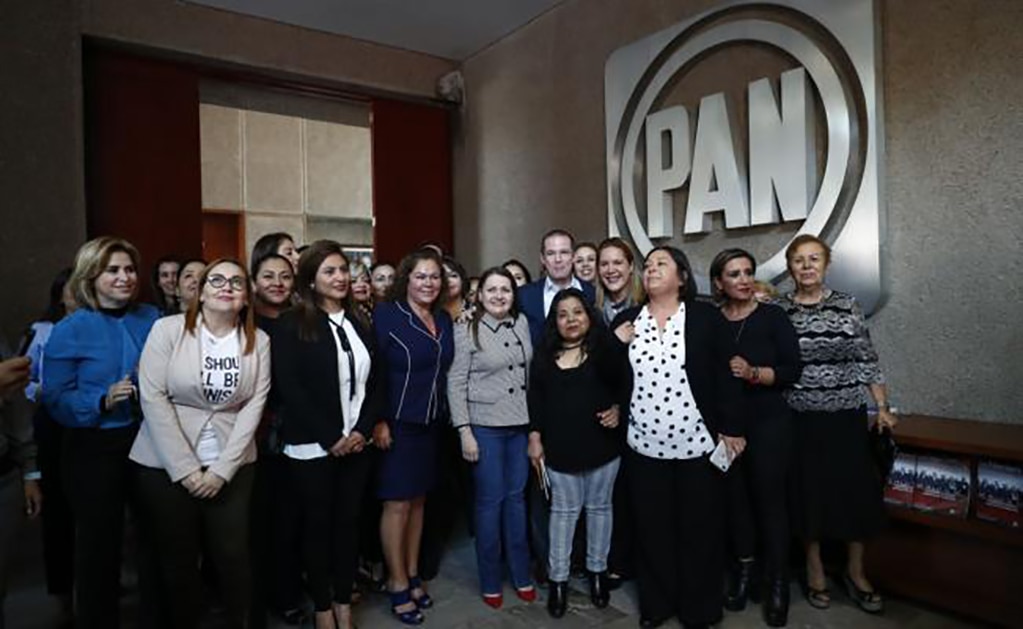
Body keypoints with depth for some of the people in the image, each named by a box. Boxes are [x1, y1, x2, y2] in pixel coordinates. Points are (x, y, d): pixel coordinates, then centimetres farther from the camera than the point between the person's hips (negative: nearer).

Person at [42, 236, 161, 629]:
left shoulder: (152, 318, 1)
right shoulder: (71, 330, -9)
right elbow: (54, 399, -9)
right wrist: (103, 401, -24)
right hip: (96, 449, -3)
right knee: (99, 543, 11)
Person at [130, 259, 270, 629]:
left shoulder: (259, 341, 0)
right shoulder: (168, 329, -5)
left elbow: (254, 405, -2)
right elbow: (152, 397, -10)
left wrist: (222, 469, -9)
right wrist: (185, 468, -12)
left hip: (232, 466, 1)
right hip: (165, 464, -1)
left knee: (233, 555, 4)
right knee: (176, 559, 9)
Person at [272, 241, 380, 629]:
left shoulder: (360, 323, 7)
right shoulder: (292, 325, -7)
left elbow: (374, 381, 8)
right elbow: (290, 388, -13)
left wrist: (363, 429, -5)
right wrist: (330, 437, -14)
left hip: (356, 443, 4)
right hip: (313, 447, -4)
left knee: (349, 521, 13)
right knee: (318, 524, 9)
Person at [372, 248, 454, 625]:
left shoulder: (444, 320, 8)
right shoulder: (386, 314, -11)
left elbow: (445, 370, 11)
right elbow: (372, 371, -14)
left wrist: (444, 416, 7)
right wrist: (378, 420, -17)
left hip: (430, 423, 6)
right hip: (396, 422, -6)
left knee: (418, 500, 15)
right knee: (397, 504, 4)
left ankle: (412, 575, 30)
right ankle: (398, 586, 19)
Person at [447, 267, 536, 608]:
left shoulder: (522, 323, 4)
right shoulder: (466, 330, -7)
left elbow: (530, 373, 11)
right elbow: (455, 383, -8)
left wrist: (536, 422, 10)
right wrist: (464, 431, -12)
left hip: (520, 424, 4)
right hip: (485, 426, -4)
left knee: (516, 497, 12)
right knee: (490, 500, 4)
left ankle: (521, 574, 27)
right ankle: (490, 581, 21)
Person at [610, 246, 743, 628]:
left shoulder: (706, 316, -3)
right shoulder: (626, 321, 6)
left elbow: (725, 375, -3)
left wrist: (731, 428, -5)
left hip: (698, 444, -2)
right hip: (644, 445, 2)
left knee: (699, 529, 10)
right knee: (652, 528, 13)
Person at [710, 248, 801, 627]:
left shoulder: (773, 316, -2)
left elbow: (792, 370, -8)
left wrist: (754, 374, -21)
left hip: (768, 423, -2)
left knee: (771, 499, 0)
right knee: (735, 497, 8)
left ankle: (777, 582, 15)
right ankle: (742, 571, 26)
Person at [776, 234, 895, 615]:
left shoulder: (847, 306, 2)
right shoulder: (777, 311, -1)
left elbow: (866, 361, 4)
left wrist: (882, 407, 1)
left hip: (847, 416, 1)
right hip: (800, 419, -1)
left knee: (856, 490, 6)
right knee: (809, 491, 8)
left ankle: (856, 572, 26)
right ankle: (815, 568, 27)